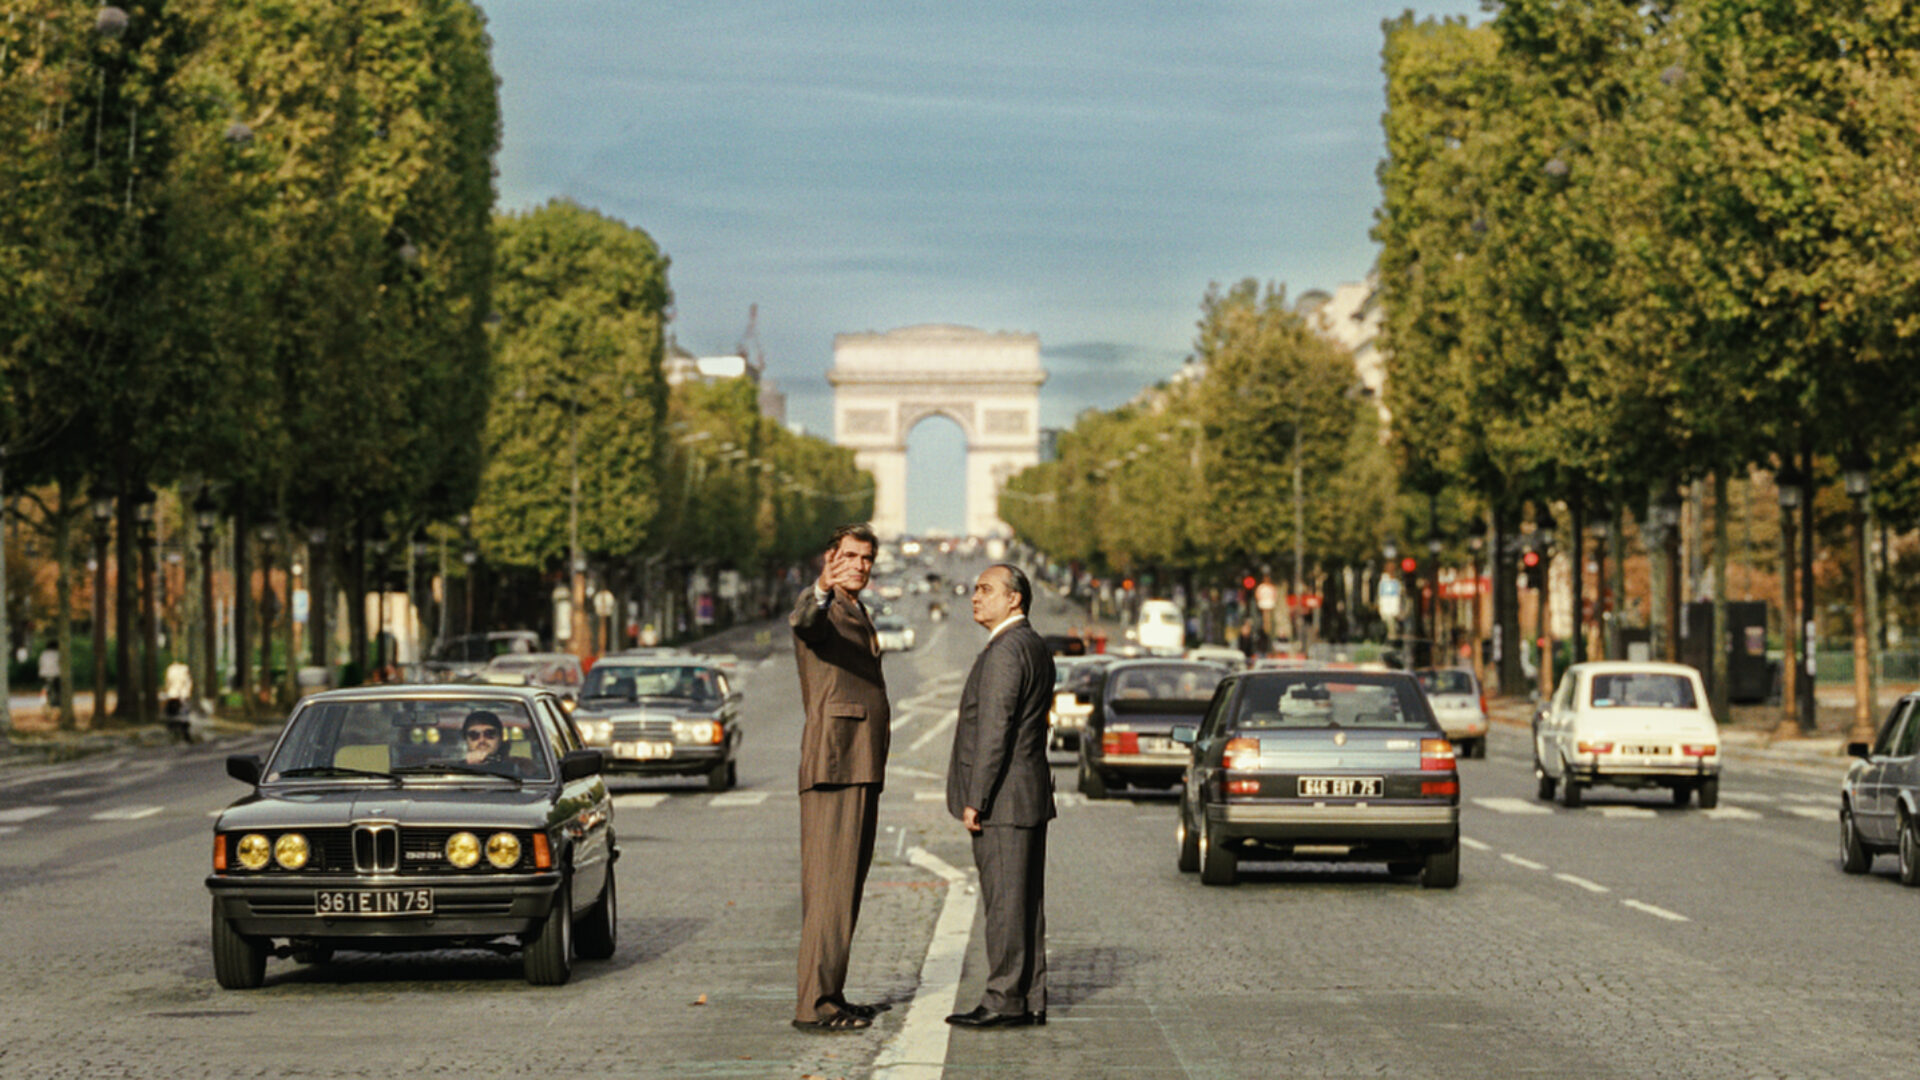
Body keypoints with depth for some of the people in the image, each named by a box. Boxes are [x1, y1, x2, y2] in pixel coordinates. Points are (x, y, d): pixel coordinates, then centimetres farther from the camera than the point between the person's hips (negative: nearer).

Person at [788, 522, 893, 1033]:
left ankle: (829, 996, 14)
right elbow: (803, 622, -32)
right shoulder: (821, 609, -6)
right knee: (831, 884, -12)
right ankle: (814, 1005, -14)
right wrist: (823, 589, -54)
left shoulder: (859, 617, 23)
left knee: (847, 884, 10)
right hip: (833, 767, -9)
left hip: (862, 770, 9)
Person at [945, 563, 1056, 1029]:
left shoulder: (1005, 651, -15)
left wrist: (975, 799, -18)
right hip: (1029, 797, 10)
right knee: (1025, 901, 10)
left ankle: (1005, 1002, -6)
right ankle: (1030, 1001, 13)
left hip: (1002, 798, -10)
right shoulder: (1036, 647, 18)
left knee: (1005, 901, -7)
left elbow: (994, 731, -19)